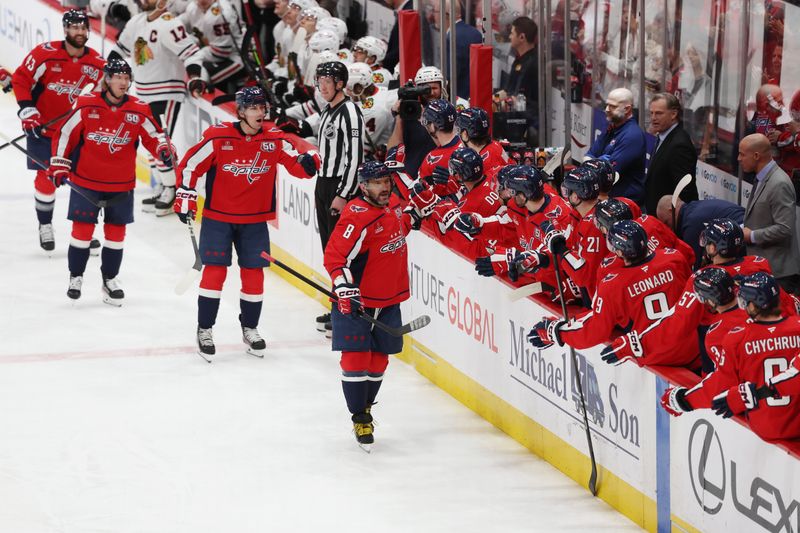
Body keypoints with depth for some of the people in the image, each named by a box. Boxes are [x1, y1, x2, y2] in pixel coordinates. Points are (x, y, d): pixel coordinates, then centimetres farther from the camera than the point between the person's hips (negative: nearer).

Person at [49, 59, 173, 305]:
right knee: (82, 229, 2)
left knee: (116, 231, 8)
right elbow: (65, 134, -2)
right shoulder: (87, 106, -10)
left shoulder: (138, 111, -5)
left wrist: (164, 150, -19)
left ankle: (110, 279, 22)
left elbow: (153, 135, 2)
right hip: (85, 181, -2)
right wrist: (59, 165, -2)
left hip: (121, 185, 2)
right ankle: (75, 276, 17)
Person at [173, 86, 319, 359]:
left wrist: (308, 163, -27)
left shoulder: (275, 140, -4)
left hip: (255, 221, 3)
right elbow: (190, 164, -7)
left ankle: (250, 328, 26)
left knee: (254, 274, 7)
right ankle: (204, 330, 7)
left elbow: (295, 163, -5)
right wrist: (186, 198, -8)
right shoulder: (218, 137, -14)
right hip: (218, 217, -3)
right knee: (214, 272, -6)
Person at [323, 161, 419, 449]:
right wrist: (345, 288, -32)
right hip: (356, 301, -7)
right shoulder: (357, 217, -22)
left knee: (378, 360, 13)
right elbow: (334, 256, -26)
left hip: (389, 299, 7)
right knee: (356, 360, -8)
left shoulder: (393, 204, 3)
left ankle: (365, 406, 32)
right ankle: (360, 418, 3)